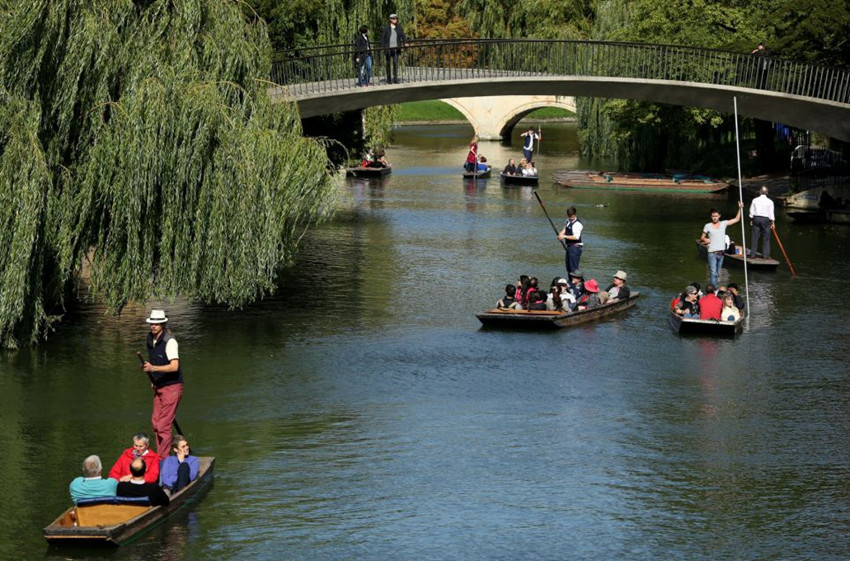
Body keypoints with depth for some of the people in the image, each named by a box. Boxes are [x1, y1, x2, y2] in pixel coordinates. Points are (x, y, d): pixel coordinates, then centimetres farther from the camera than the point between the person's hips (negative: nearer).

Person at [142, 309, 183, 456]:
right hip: (159, 387, 8)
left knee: (164, 424, -8)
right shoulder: (150, 339, 8)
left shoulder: (169, 341, -18)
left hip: (172, 387, -8)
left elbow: (174, 366, -27)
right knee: (155, 422, 11)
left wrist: (153, 368, -32)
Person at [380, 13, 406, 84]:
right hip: (388, 48, -1)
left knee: (395, 62, -8)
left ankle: (395, 78, -7)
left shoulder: (399, 27, 7)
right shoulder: (386, 27, 0)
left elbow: (402, 35, 6)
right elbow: (383, 37, 1)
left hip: (396, 48, 1)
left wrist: (405, 42, -10)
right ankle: (389, 79, 12)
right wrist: (382, 46, -7)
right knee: (388, 63, 5)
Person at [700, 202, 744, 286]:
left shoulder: (724, 224, 8)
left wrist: (740, 209, 4)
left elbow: (736, 219, 13)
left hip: (721, 253, 4)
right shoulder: (708, 226, 1)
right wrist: (705, 240, -13)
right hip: (712, 253, -4)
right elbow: (702, 238, 8)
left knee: (717, 273, 10)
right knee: (713, 273, -12)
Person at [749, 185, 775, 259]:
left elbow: (751, 211, 5)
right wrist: (773, 223, 1)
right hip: (766, 219, -2)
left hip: (756, 218, 2)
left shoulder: (755, 200, 1)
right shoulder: (769, 202, -5)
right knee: (766, 238, 3)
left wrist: (751, 220, 15)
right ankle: (766, 255, 2)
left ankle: (753, 254, 9)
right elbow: (771, 213, -6)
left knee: (755, 237, 7)